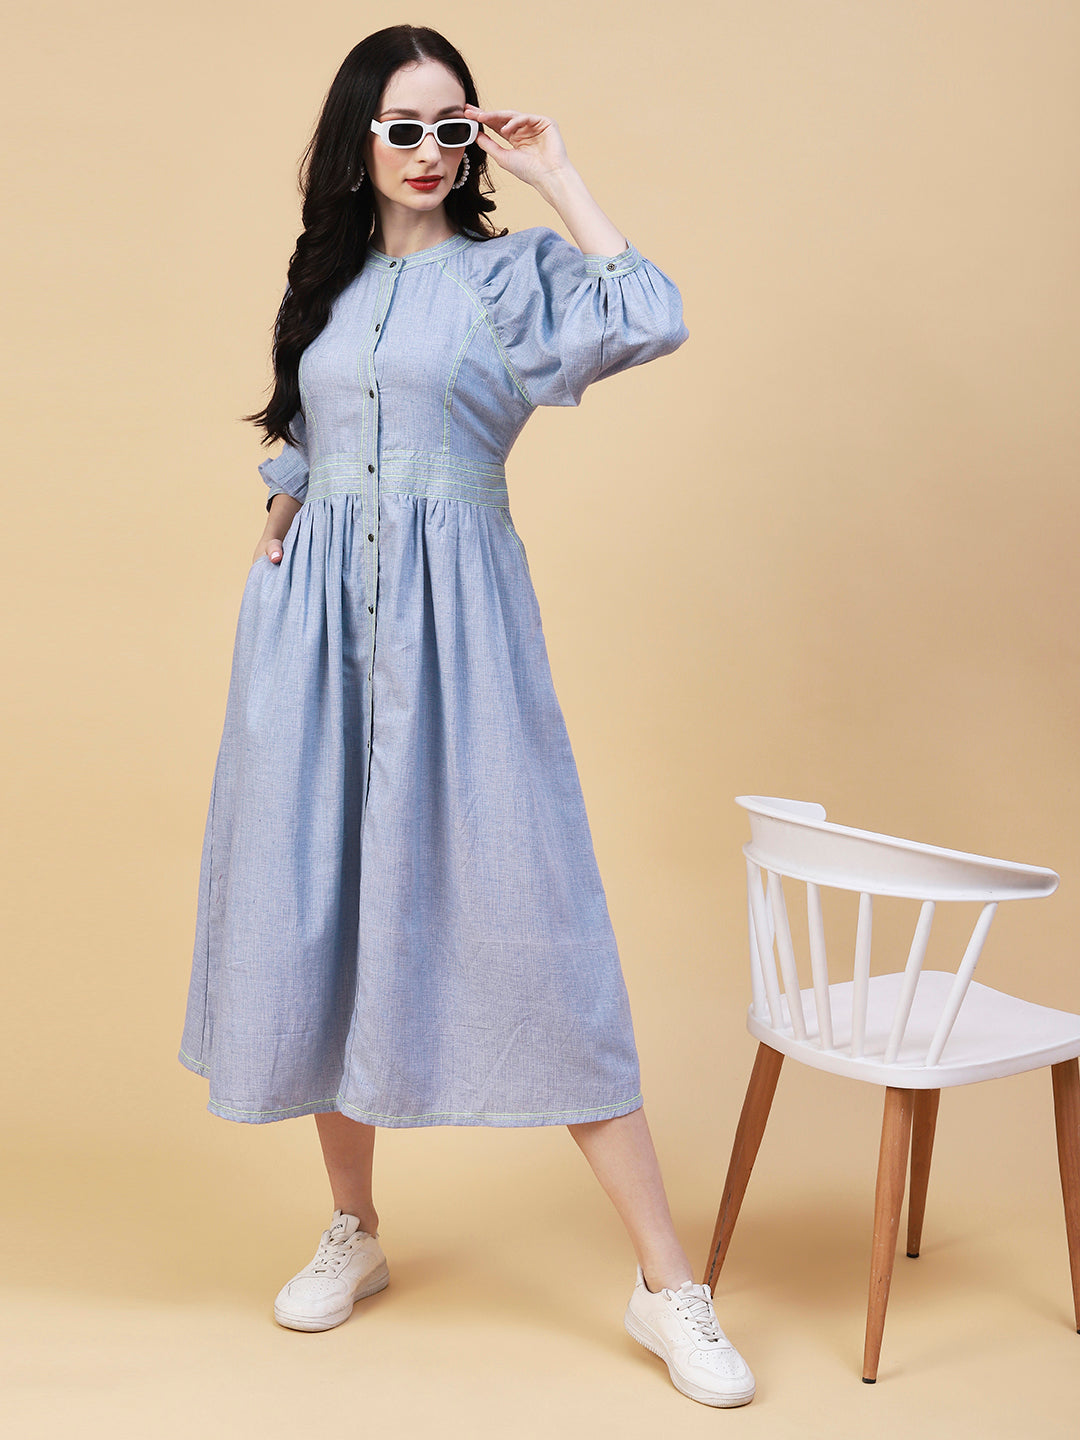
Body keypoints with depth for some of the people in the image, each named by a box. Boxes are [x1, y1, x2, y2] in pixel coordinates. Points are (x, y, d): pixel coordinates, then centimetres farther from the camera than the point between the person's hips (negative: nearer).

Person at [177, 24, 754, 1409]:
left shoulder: (508, 271, 3)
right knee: (316, 916, 7)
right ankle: (352, 1230, 26)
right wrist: (266, 564, 10)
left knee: (529, 924, -8)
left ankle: (668, 1285, -1)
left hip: (455, 621, -4)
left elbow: (650, 321, -16)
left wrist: (558, 176, -8)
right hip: (317, 621, 5)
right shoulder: (325, 285, 16)